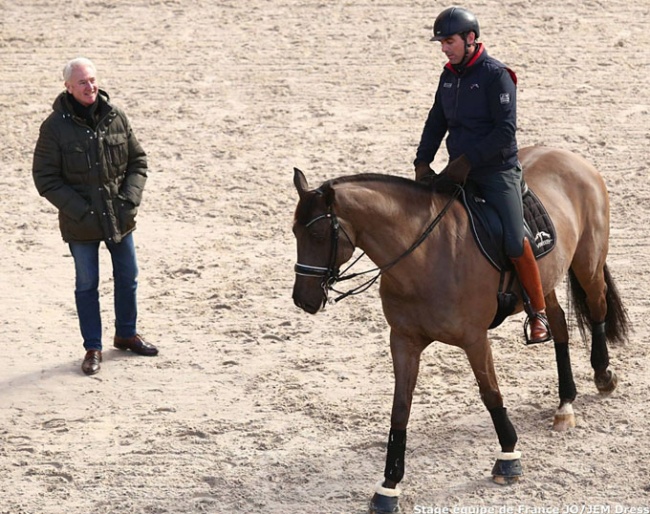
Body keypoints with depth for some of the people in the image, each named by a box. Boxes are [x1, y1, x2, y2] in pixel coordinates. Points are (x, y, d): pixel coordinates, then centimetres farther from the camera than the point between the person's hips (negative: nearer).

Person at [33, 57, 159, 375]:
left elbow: (137, 161, 6)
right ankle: (93, 348, 20)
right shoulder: (55, 127, -13)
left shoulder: (115, 117, -3)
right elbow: (45, 178, -10)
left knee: (127, 278, 16)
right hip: (81, 224, -3)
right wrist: (80, 211, -16)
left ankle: (126, 334, 36)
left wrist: (130, 198, -8)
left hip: (120, 218, 4)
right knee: (87, 285, 8)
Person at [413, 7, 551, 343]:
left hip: (497, 171, -7)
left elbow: (505, 131, -18)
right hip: (459, 172, 7)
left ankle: (538, 314, -1)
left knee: (515, 243, -15)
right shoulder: (449, 76, 10)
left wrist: (468, 160, -24)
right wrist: (422, 162, 0)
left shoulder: (496, 75, -12)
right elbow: (436, 123, 14)